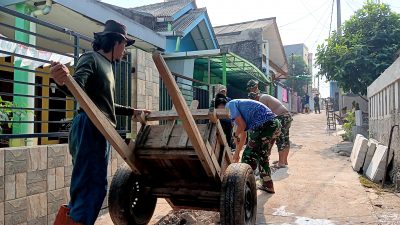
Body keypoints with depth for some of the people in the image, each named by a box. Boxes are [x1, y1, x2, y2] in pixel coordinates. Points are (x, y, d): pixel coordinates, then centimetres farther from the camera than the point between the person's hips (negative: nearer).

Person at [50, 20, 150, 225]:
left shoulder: (107, 66, 24)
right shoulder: (91, 58, -3)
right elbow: (76, 87, -21)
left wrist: (133, 112, 36)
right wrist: (63, 82, -44)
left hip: (101, 131, 10)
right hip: (89, 129, -10)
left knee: (93, 187, 12)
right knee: (92, 186, -12)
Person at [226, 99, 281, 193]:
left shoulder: (230, 105, 2)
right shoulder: (238, 104, 29)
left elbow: (242, 125, -10)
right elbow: (243, 134, 33)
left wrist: (235, 136, 11)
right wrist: (237, 152, 40)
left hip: (264, 126, -10)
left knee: (248, 157, 1)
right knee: (263, 156, 24)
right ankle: (268, 185, 34)